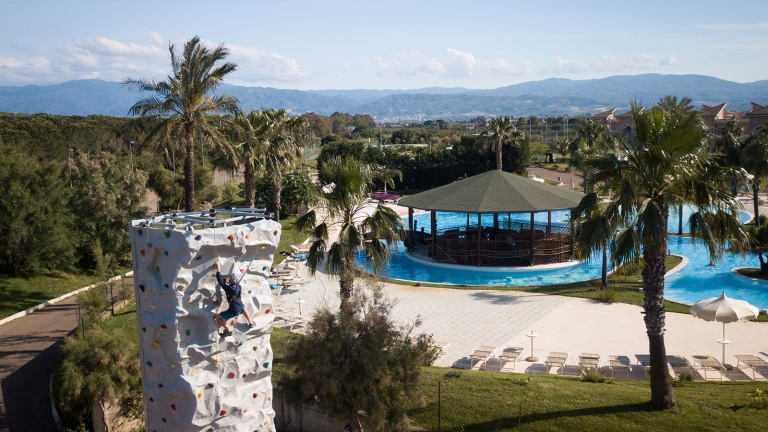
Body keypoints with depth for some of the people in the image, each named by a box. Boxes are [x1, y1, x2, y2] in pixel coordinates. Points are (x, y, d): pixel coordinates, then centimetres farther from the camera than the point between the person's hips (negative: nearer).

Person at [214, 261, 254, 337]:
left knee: (218, 317, 12)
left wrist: (218, 266, -3)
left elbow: (219, 278, -9)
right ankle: (250, 323, 47)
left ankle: (228, 331, 12)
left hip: (233, 312, -6)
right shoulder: (239, 287, 1)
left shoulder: (227, 288, -13)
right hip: (241, 309, 6)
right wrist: (230, 282, 15)